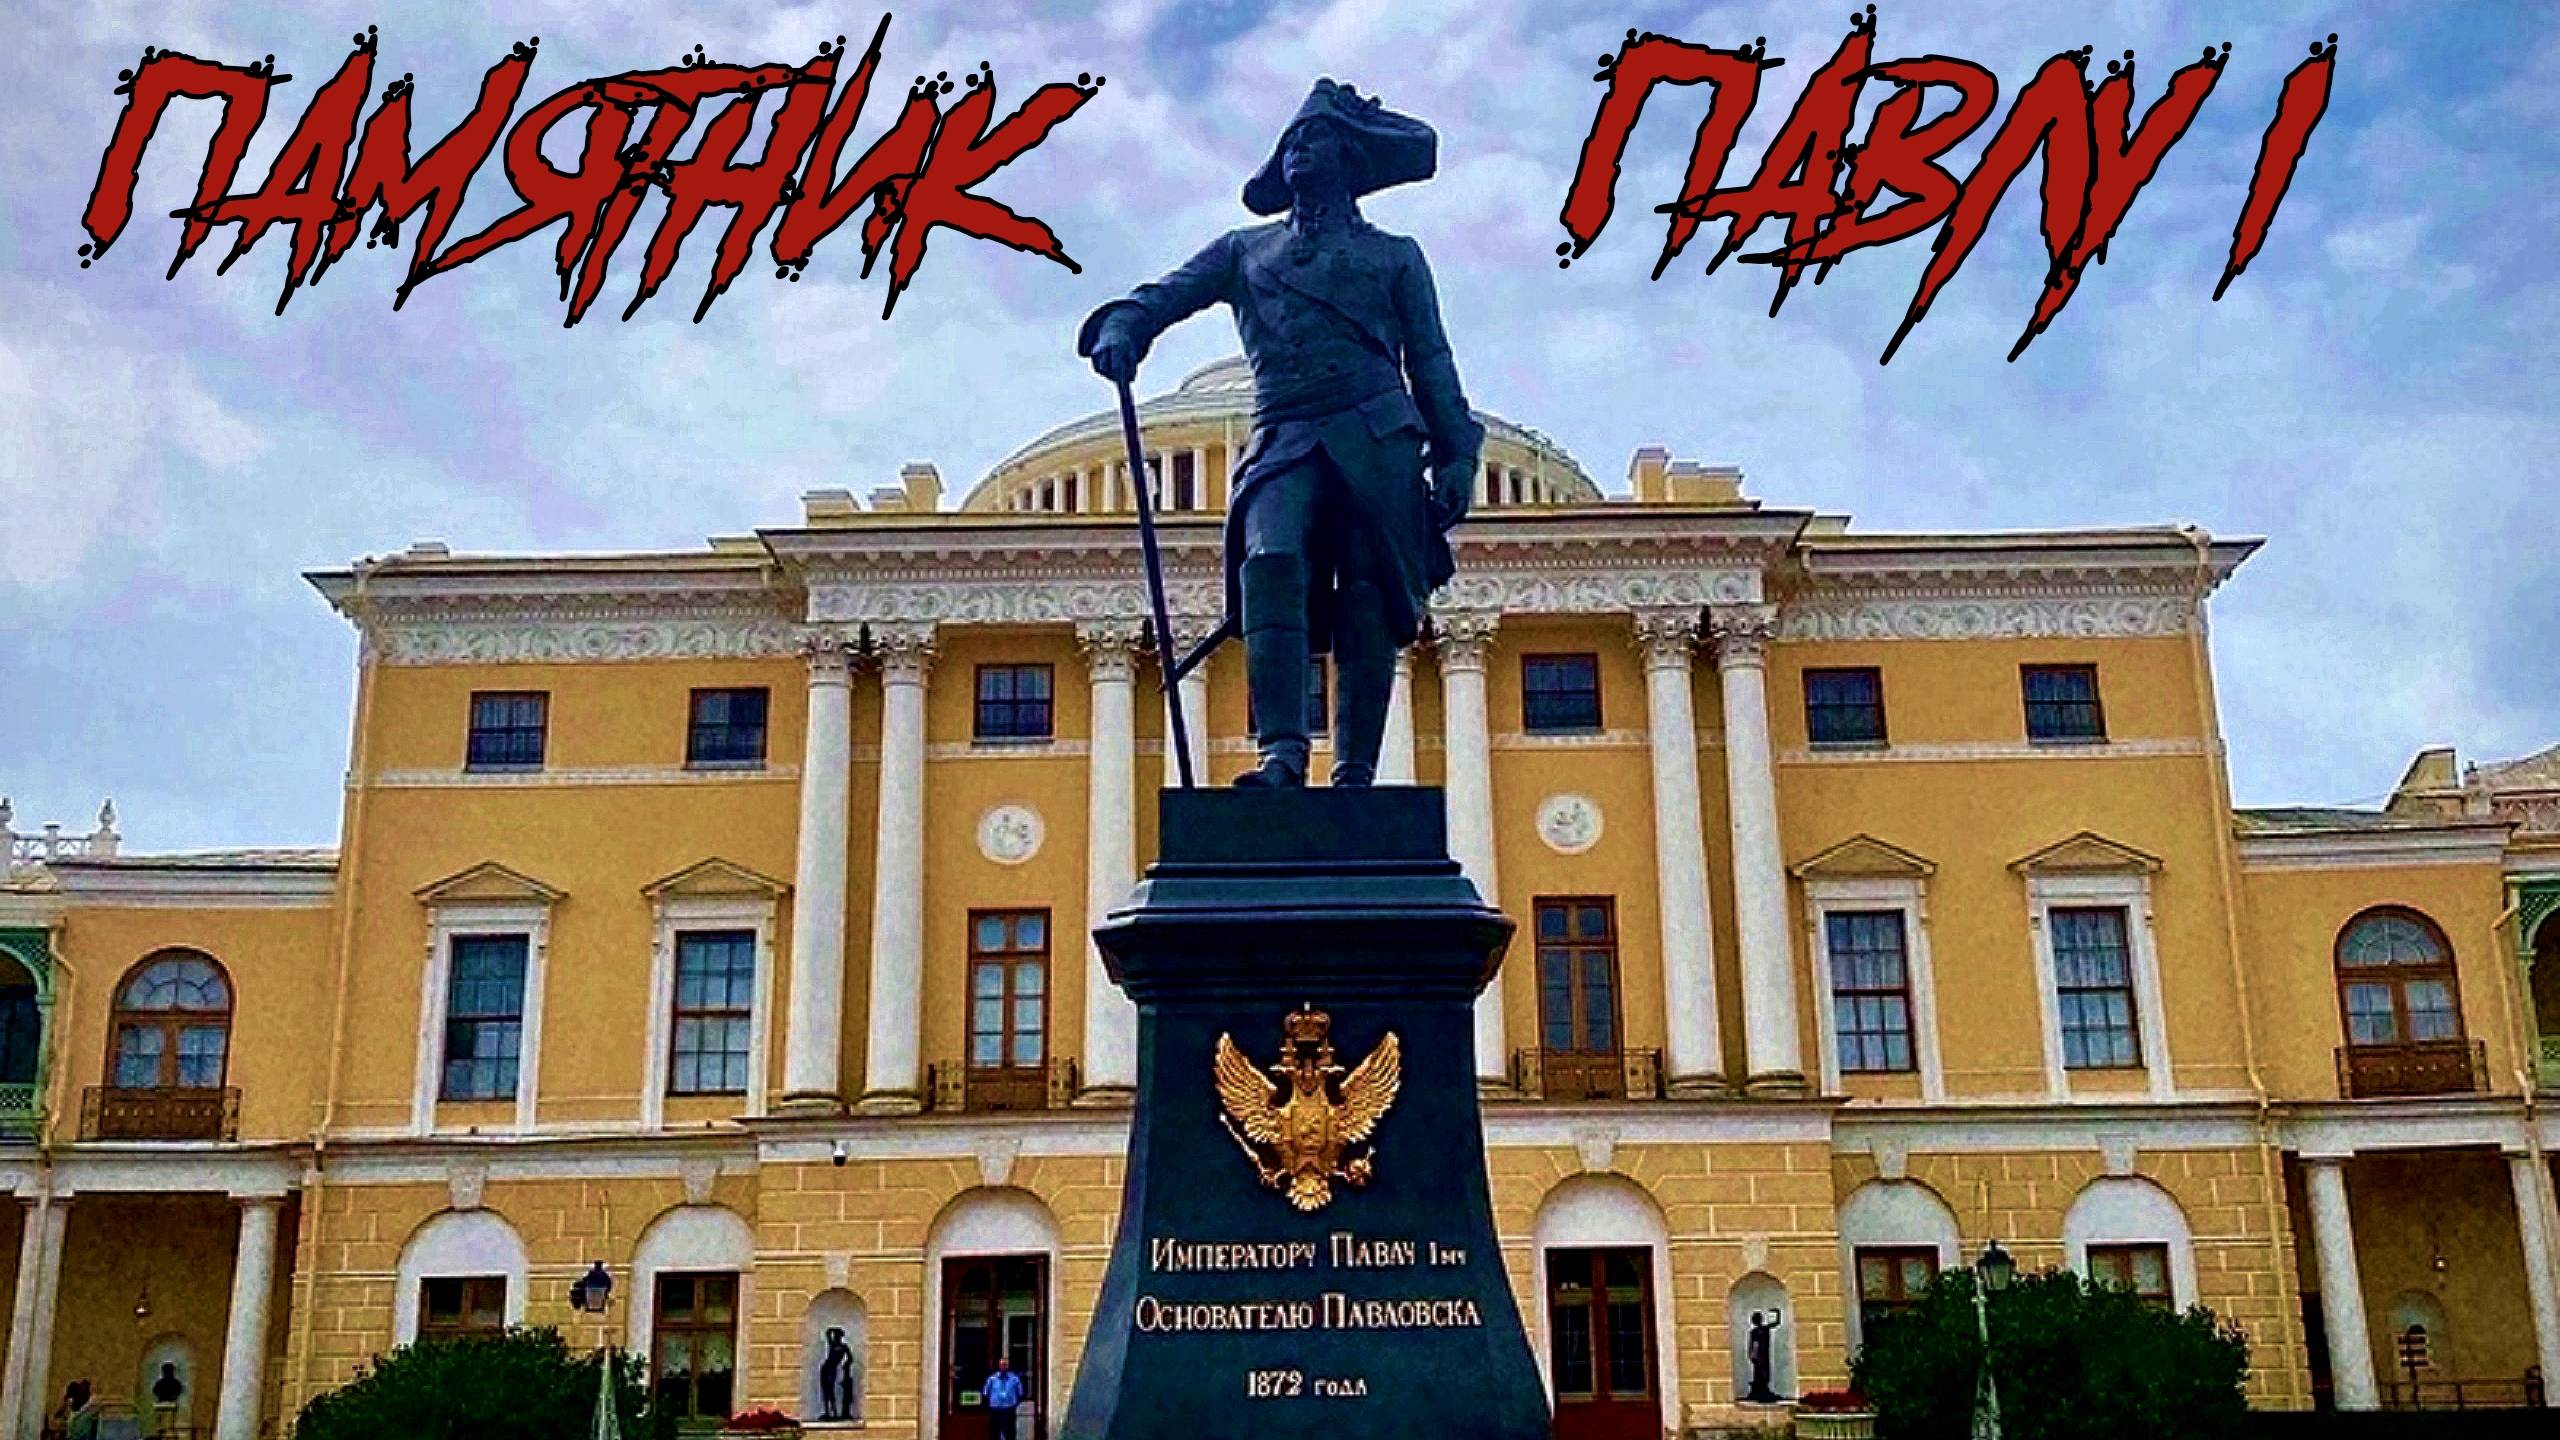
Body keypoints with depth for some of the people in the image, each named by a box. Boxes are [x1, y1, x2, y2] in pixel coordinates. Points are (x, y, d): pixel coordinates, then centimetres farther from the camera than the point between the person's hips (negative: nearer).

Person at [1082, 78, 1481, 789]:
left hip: (1377, 437, 0)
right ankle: (1282, 750, -31)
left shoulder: (1394, 255, 21)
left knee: (1369, 598, -9)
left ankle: (1356, 772, -7)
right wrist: (1122, 326, -10)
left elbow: (1430, 360, 15)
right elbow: (1168, 293, 13)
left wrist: (1456, 455, 3)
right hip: (1285, 439, 1)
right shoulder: (1245, 249, 26)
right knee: (1271, 563, -25)